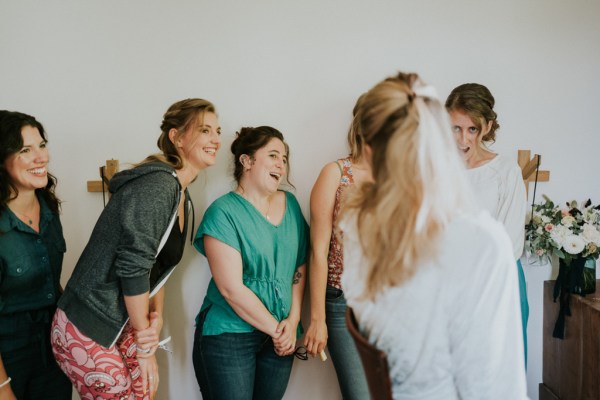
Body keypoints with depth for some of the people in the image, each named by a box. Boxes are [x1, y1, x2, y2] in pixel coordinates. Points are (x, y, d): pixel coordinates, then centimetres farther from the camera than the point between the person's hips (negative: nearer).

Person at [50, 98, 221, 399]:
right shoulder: (156, 185, -21)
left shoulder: (180, 195, 8)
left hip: (124, 326, 9)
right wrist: (144, 347, -14)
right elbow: (132, 266, -23)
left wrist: (157, 315, -3)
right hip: (86, 332, -8)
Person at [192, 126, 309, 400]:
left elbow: (300, 267, 6)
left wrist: (292, 321, -4)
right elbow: (231, 288, -16)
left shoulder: (290, 204, 5)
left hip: (281, 338, 5)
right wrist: (275, 328, -9)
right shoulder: (224, 212, -12)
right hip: (228, 336, -5)